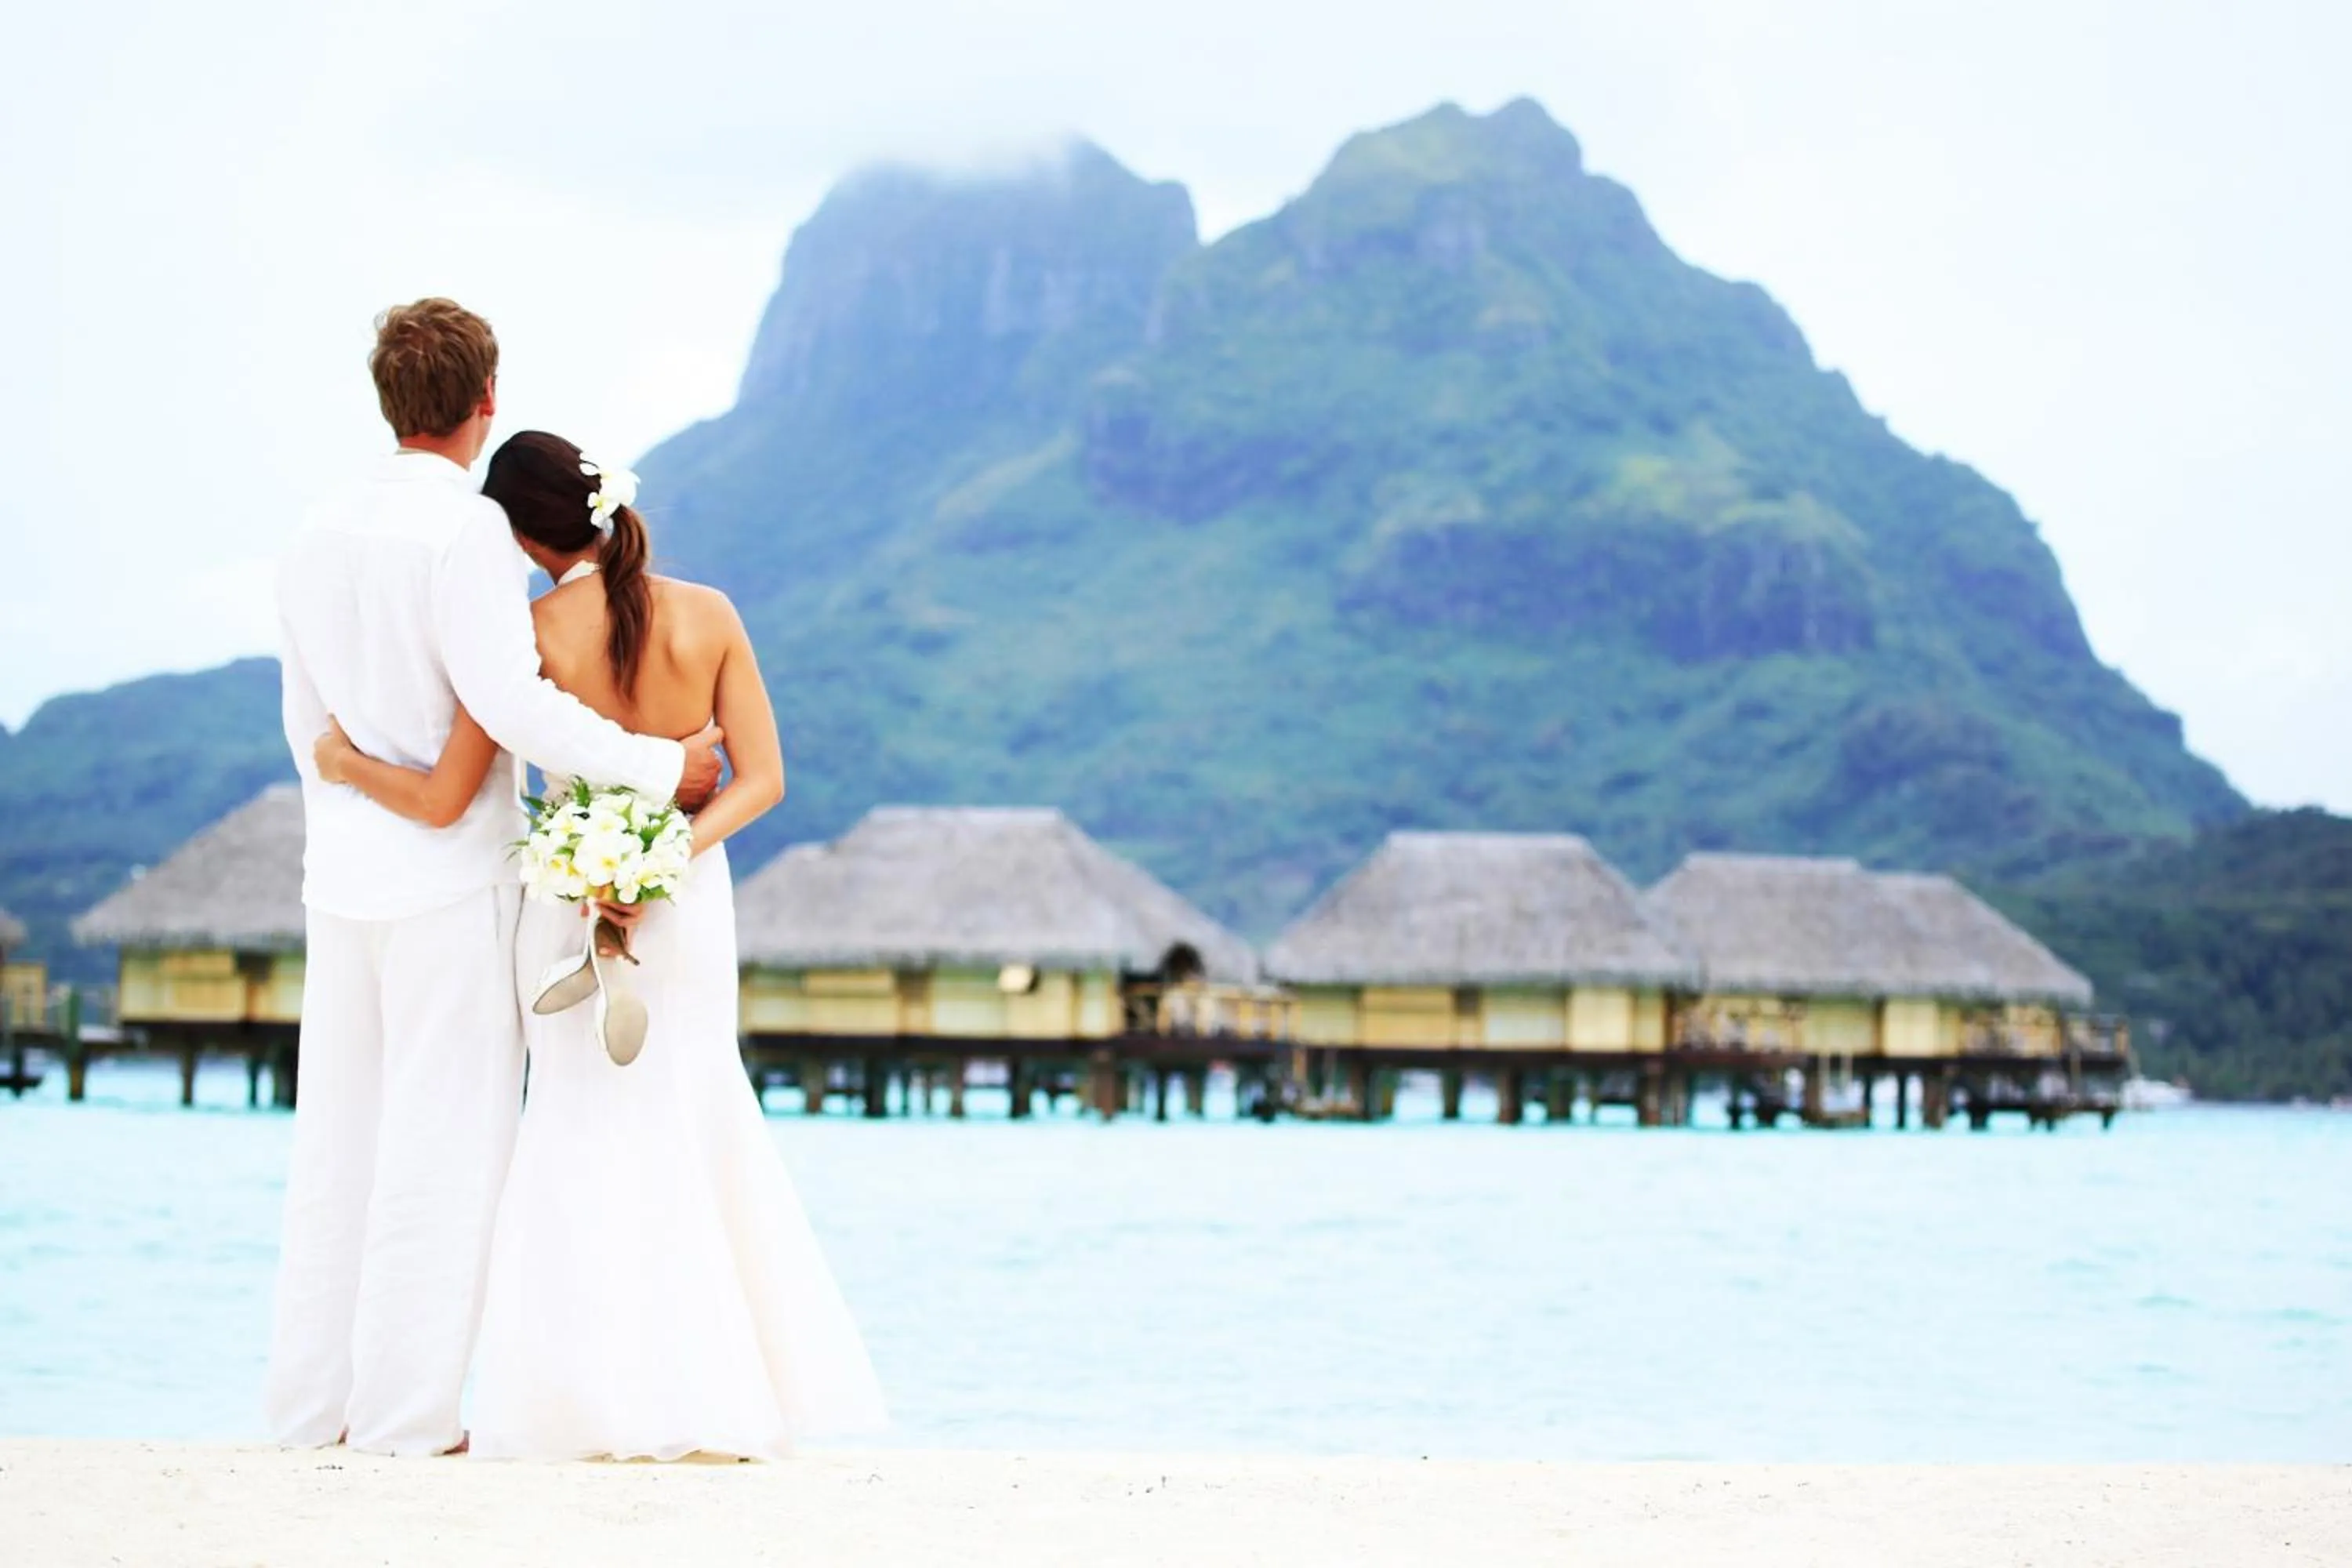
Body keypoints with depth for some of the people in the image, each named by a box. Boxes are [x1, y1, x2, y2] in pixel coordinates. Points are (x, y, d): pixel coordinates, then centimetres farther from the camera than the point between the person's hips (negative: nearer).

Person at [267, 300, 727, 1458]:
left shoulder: (316, 538, 9)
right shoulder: (466, 530, -14)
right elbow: (509, 702, -22)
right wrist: (661, 764, -15)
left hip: (340, 877, 7)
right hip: (450, 880, -7)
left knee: (337, 1133, 12)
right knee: (444, 1137, -1)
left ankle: (310, 1402, 15)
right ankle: (407, 1411, 0)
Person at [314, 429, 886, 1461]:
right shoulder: (707, 616, -5)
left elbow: (441, 800, -10)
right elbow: (762, 779, -8)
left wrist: (345, 763, 6)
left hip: (570, 898, -2)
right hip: (690, 899, 2)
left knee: (588, 1123, 10)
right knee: (695, 1119, 15)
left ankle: (602, 1389, 6)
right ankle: (718, 1380, 16)